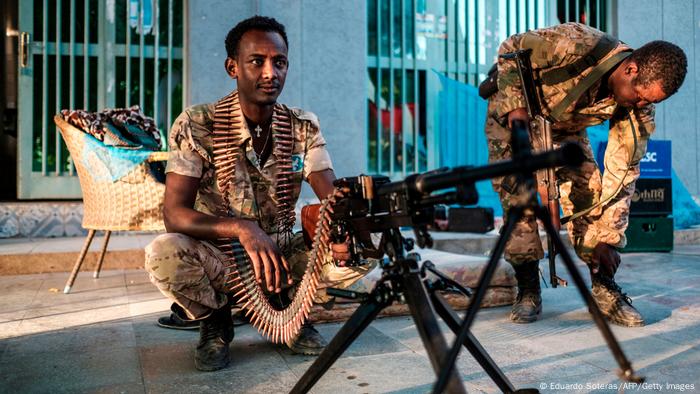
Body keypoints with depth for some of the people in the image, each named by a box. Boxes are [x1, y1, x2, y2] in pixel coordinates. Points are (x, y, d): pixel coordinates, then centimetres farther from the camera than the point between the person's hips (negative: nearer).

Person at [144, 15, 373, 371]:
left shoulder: (304, 126, -4)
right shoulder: (196, 125, -14)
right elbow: (174, 214, -22)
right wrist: (242, 228, -41)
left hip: (284, 254, 3)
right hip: (220, 258, -2)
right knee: (163, 253, -34)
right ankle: (215, 320, 1)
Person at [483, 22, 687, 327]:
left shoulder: (637, 108, -20)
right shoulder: (576, 45, -36)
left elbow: (622, 174, -15)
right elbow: (510, 50, -21)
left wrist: (608, 239, -15)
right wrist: (514, 106, -31)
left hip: (565, 126, 4)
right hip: (511, 110, -4)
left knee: (589, 192, -12)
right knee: (516, 195, -16)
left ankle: (605, 290, -1)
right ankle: (528, 290, -3)